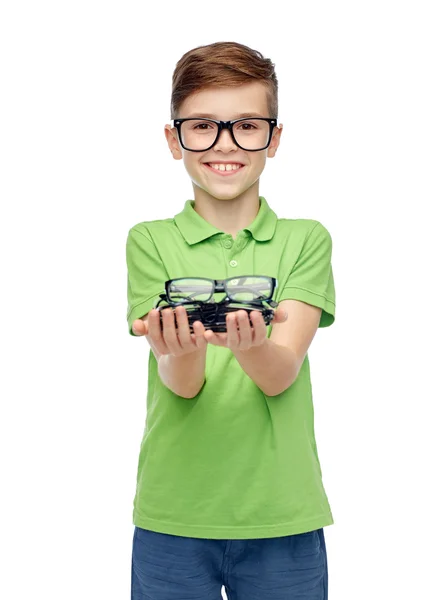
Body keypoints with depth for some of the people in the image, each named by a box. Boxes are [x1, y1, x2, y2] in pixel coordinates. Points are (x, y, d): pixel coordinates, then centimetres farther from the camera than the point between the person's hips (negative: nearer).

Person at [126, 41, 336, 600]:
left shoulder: (306, 239, 1)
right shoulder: (150, 242, 1)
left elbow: (281, 374, -12)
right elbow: (182, 384, -11)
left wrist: (250, 346, -34)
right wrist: (182, 352, -33)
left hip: (283, 516, 0)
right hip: (172, 517, 0)